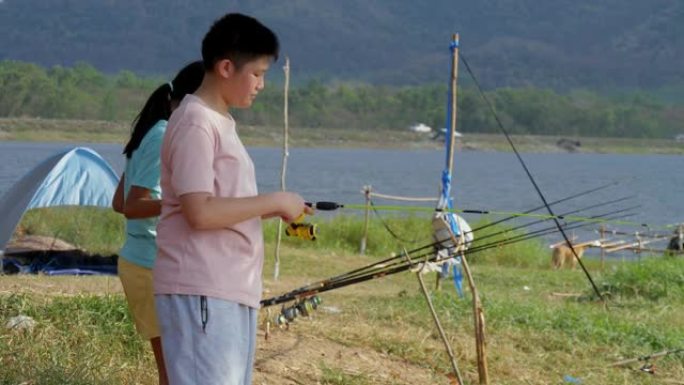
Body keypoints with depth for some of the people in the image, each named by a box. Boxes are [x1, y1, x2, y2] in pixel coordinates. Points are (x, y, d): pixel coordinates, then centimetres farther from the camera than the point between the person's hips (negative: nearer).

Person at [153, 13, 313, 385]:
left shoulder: (220, 123, 19)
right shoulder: (195, 124, -12)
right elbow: (199, 212, -21)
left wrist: (274, 209, 8)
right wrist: (273, 201, -13)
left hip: (232, 291, 10)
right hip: (201, 292, -10)